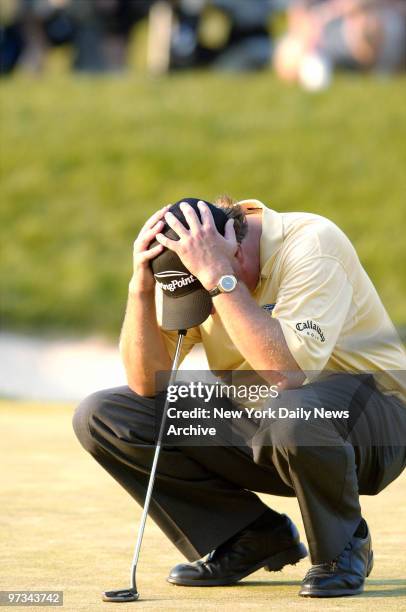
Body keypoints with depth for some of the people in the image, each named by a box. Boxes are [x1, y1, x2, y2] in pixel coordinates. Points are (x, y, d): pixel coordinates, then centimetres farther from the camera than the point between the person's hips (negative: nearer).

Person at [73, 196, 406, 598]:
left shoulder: (311, 244, -24)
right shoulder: (185, 270, -6)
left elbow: (287, 374, -37)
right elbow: (147, 384, -9)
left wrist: (220, 278, -37)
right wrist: (140, 288, -21)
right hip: (253, 430, 6)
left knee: (289, 415, -42)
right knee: (99, 417, -6)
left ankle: (341, 548, -10)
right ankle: (253, 538, 2)